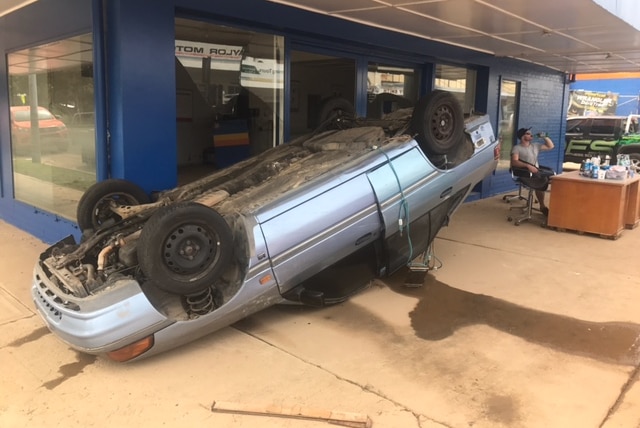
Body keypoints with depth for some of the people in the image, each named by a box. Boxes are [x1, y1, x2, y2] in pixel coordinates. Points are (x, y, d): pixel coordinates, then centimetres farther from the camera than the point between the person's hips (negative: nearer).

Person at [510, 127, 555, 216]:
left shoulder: (535, 145, 21)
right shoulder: (517, 148, 1)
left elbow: (550, 146, 28)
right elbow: (514, 162, -14)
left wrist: (545, 137, 13)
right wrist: (528, 166, -26)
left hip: (537, 171, 7)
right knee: (542, 181, -33)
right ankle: (542, 207, -18)